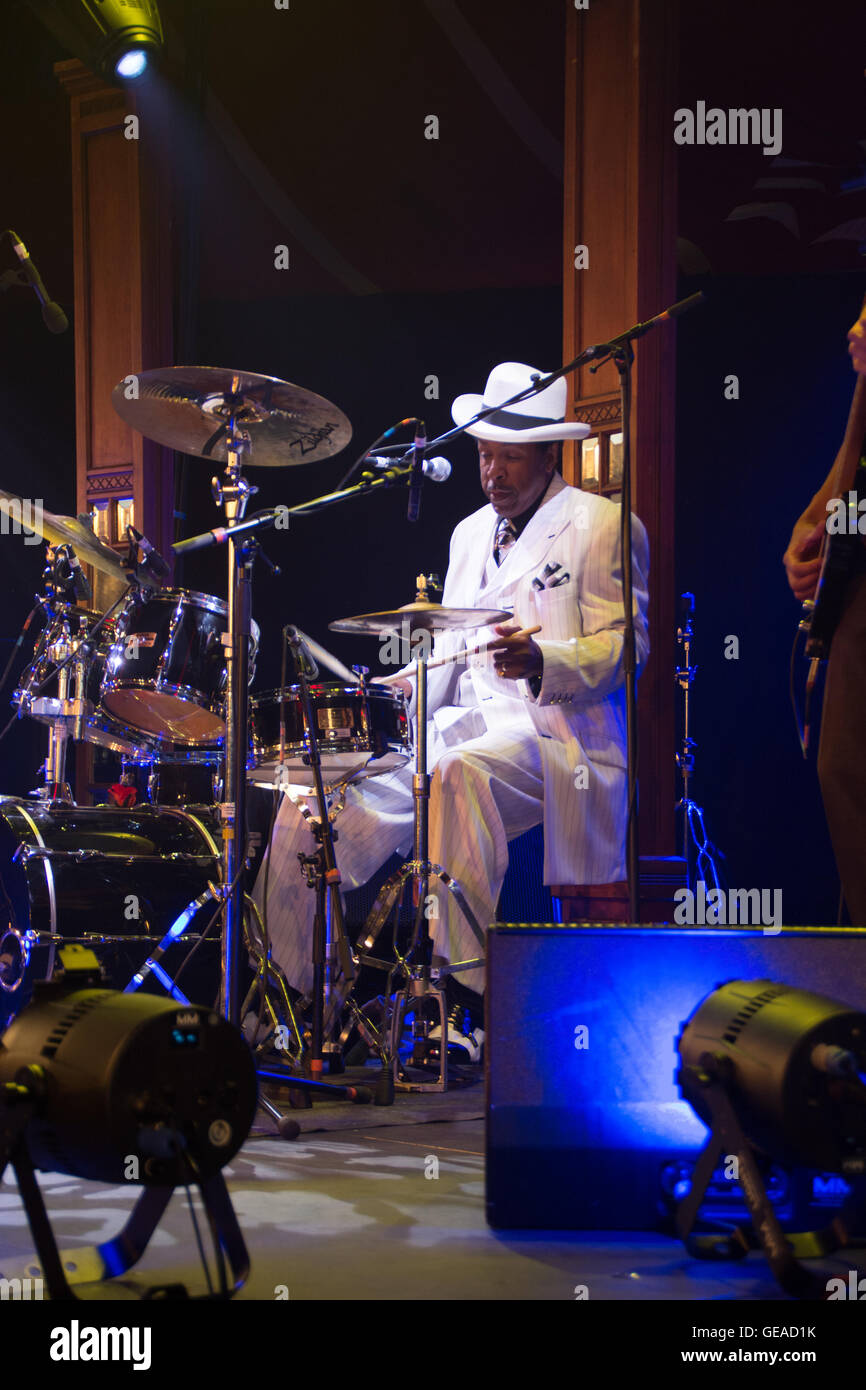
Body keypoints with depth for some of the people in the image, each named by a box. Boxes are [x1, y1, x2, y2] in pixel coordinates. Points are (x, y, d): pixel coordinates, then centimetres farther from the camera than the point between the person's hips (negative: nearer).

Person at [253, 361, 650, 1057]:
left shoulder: (601, 525, 0)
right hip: (462, 728, 7)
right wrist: (397, 690, 2)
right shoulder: (470, 533, 22)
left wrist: (540, 662, -27)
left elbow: (624, 645, -9)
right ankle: (294, 985, -5)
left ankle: (465, 993, -37)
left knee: (460, 773, -40)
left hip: (554, 732, -7)